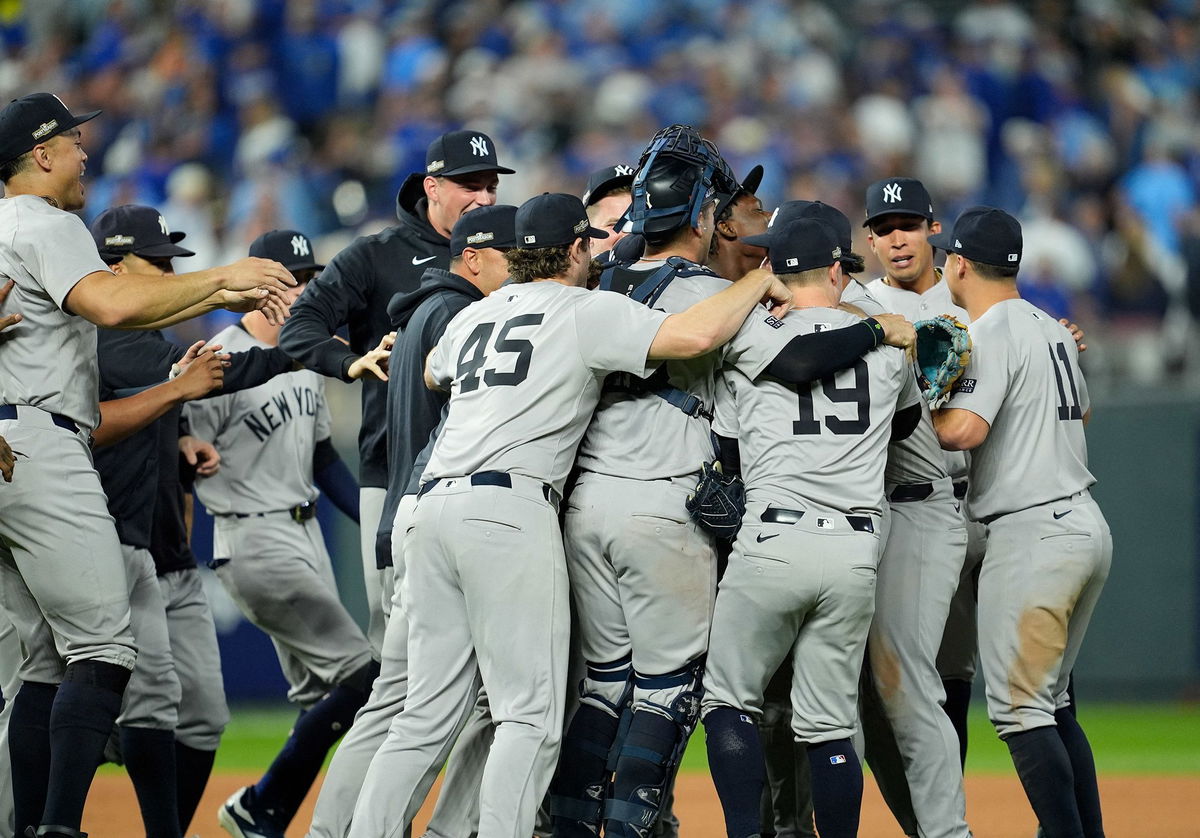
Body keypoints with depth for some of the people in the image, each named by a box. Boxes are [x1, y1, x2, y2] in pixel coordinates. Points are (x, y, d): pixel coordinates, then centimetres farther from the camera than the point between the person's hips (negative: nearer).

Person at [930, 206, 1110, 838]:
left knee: (1017, 707, -9)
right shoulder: (1053, 329, 16)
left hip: (1031, 532, -9)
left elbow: (965, 430, -24)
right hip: (1087, 525, 9)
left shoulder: (990, 333, -11)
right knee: (1051, 702, 15)